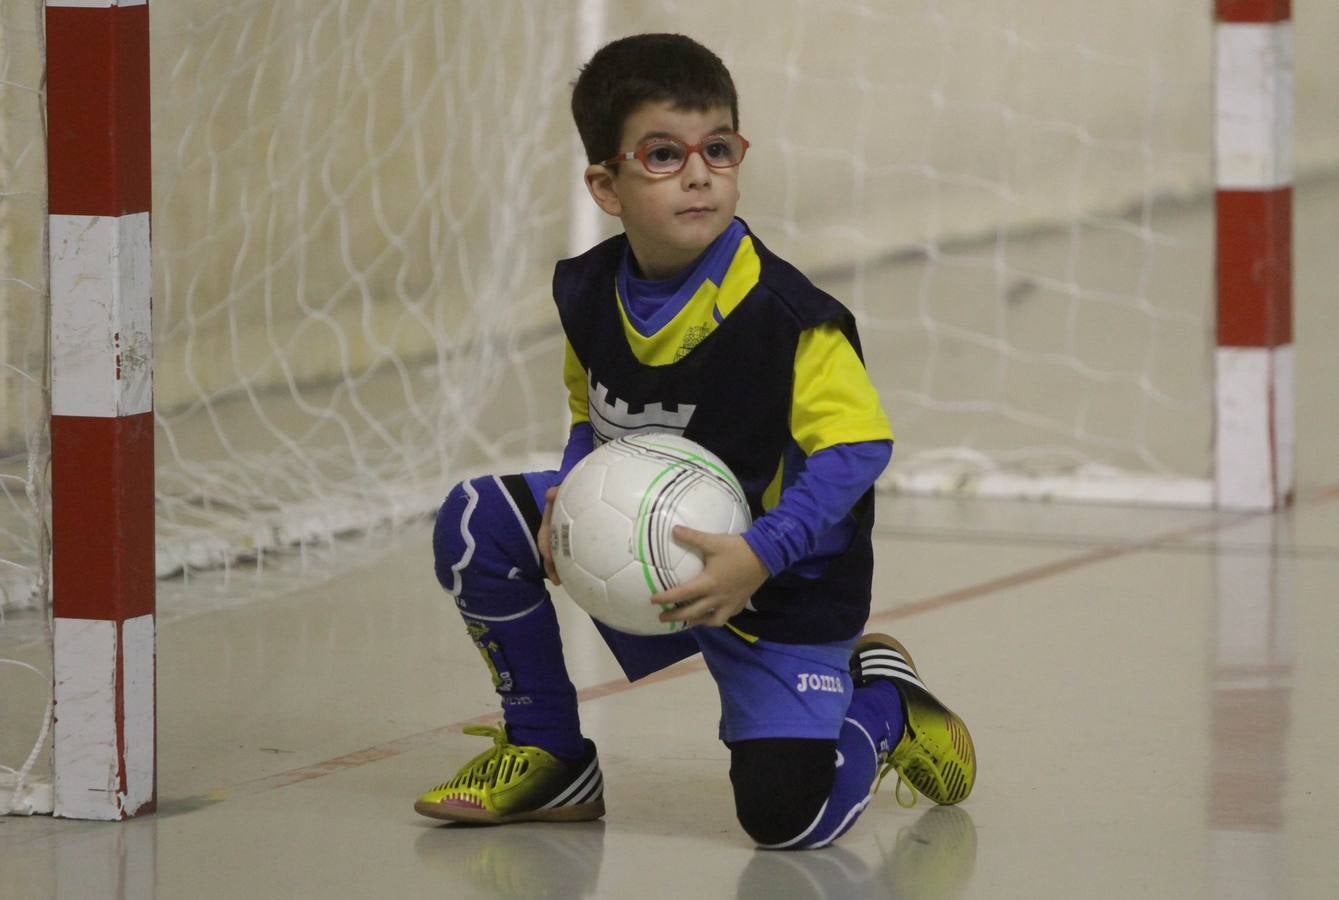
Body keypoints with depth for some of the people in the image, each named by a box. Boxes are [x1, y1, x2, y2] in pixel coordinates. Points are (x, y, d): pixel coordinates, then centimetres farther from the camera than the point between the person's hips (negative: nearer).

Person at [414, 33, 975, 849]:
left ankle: (881, 702, 19)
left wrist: (758, 557, -34)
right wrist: (575, 494, -13)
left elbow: (859, 445, -24)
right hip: (644, 551, 6)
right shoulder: (588, 294, -7)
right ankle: (550, 759, 8)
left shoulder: (783, 315, -26)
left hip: (778, 590, -6)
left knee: (786, 813, -18)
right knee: (477, 522, -11)